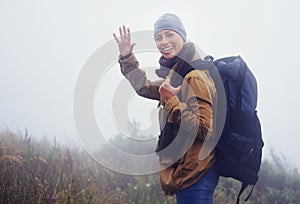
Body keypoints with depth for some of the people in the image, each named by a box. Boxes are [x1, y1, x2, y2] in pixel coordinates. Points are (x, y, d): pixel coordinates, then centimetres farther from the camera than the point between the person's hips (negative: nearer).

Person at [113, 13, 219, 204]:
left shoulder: (195, 77, -16)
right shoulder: (176, 75, 15)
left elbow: (204, 130, -23)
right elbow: (144, 87, 33)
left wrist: (171, 102, -24)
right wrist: (127, 57, 24)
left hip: (194, 174, -10)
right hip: (185, 172, 10)